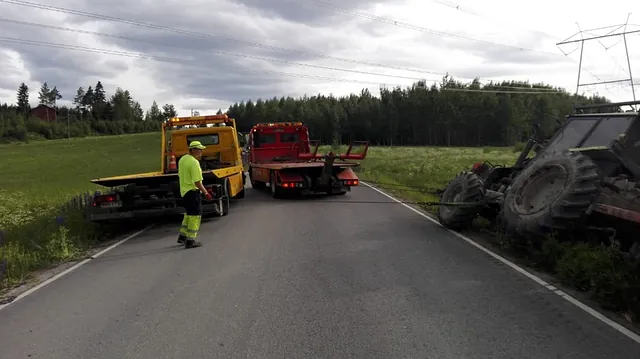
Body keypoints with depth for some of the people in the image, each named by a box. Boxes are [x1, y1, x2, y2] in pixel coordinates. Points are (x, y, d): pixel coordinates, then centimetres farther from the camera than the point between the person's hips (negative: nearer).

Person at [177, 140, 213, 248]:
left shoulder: (182, 159, 9)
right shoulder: (194, 162, -20)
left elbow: (180, 176, 19)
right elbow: (197, 182, -23)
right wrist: (206, 193, -16)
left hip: (184, 191, 10)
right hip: (193, 191, -10)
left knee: (189, 213, 21)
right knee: (195, 215, -3)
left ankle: (182, 236, 28)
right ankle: (190, 240, -1)